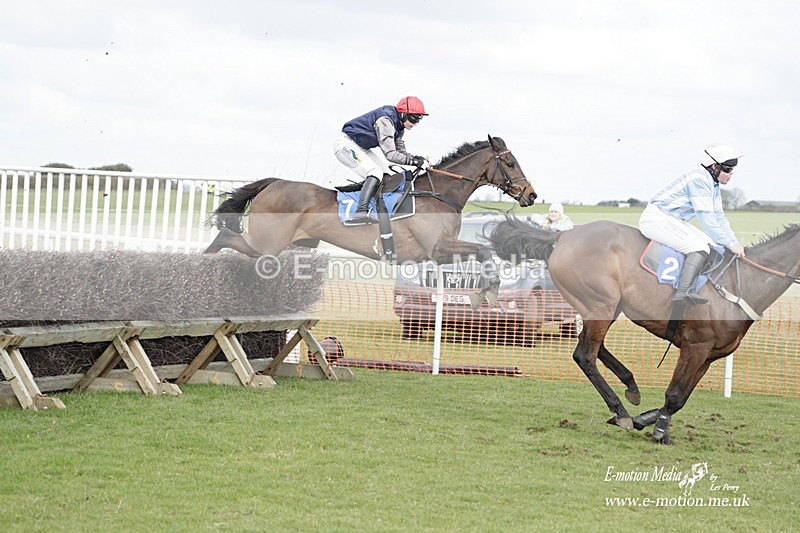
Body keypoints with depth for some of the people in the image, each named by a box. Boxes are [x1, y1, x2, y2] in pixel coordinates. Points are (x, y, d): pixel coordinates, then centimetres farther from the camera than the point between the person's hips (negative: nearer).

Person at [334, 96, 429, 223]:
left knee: (387, 176, 7)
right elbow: (390, 154, -29)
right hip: (346, 145, -11)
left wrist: (415, 158, -9)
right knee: (375, 173, -26)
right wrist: (414, 161, -30)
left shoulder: (398, 125, 5)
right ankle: (360, 212, -39)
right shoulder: (385, 121, -27)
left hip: (361, 148, 11)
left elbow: (400, 151, 10)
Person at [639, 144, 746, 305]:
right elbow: (707, 220, -23)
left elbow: (719, 217, 17)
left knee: (711, 244, 6)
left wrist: (735, 243, 7)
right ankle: (684, 291, -40)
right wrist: (730, 245, -19)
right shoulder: (699, 179, -20)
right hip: (656, 218, -11)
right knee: (700, 247, -26)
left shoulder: (713, 184, 12)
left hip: (674, 222, 11)